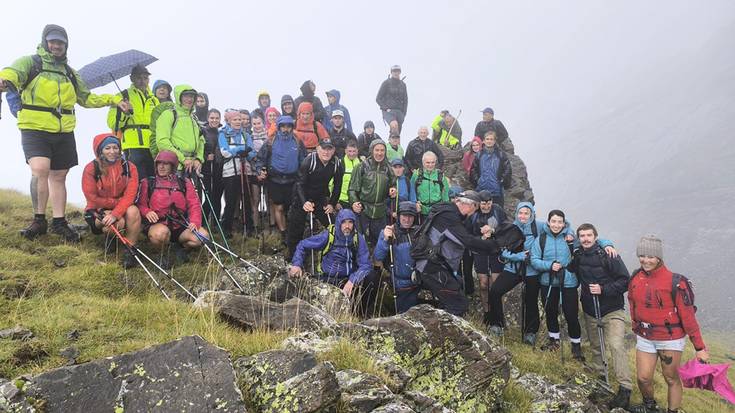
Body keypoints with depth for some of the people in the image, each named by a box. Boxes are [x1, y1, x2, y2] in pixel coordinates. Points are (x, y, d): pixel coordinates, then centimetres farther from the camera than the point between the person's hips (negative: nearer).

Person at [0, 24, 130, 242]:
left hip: (64, 133, 5)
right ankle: (39, 220, -5)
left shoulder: (69, 72, 20)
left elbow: (87, 98, 29)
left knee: (58, 176, 9)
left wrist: (114, 100, 19)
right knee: (40, 170, -21)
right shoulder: (30, 62, 2)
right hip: (35, 129, -5)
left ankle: (59, 222, 17)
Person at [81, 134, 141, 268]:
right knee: (115, 224, -33)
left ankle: (130, 250, -19)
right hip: (98, 211, -1)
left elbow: (130, 196, -16)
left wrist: (115, 214, -30)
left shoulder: (129, 167, -8)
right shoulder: (91, 169, -10)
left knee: (133, 211, -33)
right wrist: (118, 202, -17)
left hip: (121, 209, 1)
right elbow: (92, 199, -12)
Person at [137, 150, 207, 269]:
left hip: (180, 226, 2)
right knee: (161, 232, -39)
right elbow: (141, 204, 4)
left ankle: (181, 247, 10)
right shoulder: (147, 183, 11)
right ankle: (161, 254, -3)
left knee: (202, 235, -23)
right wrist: (147, 212, -19)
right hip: (157, 224, -2)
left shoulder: (185, 183, 12)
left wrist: (194, 222, -15)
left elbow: (194, 205, 2)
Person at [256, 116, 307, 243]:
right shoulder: (271, 142, 2)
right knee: (279, 208, 1)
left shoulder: (298, 143, 6)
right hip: (275, 180, -1)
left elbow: (303, 161, 11)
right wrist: (260, 170, -10)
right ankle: (283, 233, 10)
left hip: (292, 181, 1)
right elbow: (261, 158, 6)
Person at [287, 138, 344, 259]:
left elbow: (337, 186, 1)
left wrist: (332, 204, -6)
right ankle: (293, 257, 17)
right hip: (303, 198, -3)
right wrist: (304, 202, -36)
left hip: (321, 197, 3)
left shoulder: (337, 164, -11)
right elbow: (300, 183, -23)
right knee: (296, 228, 1)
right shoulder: (309, 161, -22)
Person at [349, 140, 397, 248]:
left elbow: (392, 185, 20)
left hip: (380, 212, 4)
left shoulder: (387, 168, 8)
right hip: (363, 210, -3)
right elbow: (353, 188, -4)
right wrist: (354, 202, -20)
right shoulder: (363, 166, -4)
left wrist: (392, 191, -3)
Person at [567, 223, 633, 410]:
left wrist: (604, 289, -22)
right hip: (590, 312, 6)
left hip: (612, 311, -5)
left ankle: (625, 389, -16)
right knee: (595, 347, 15)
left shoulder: (608, 256, -12)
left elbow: (625, 281, -12)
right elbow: (571, 271, 24)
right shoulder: (577, 256, 3)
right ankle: (600, 378, 30)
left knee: (616, 346, -18)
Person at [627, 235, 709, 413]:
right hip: (645, 338, 4)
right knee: (643, 378, 8)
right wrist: (636, 329, 21)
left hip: (670, 339, -4)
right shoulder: (635, 278, -2)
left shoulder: (675, 282, -18)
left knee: (672, 379, 10)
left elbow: (688, 315, -15)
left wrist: (700, 347, -11)